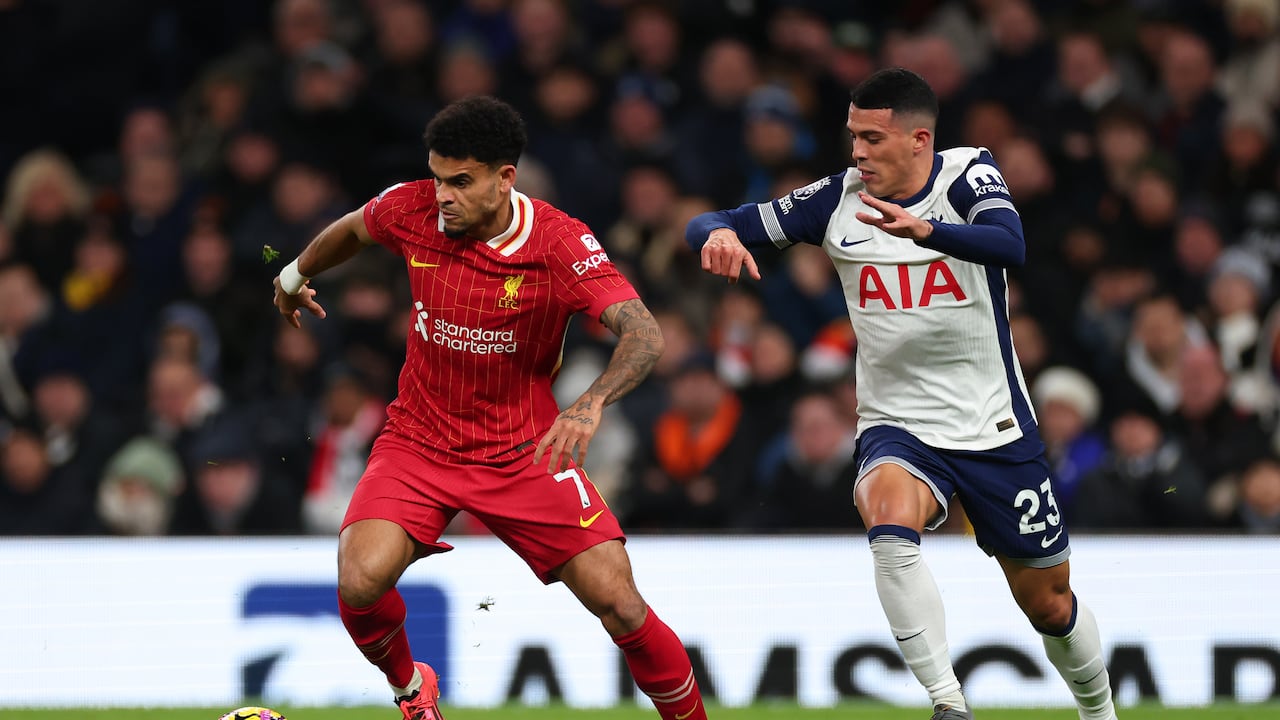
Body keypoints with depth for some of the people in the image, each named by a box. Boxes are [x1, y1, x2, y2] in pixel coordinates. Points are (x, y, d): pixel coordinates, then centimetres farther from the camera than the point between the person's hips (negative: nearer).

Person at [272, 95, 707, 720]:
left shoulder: (561, 242, -20)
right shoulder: (412, 210, -11)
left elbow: (644, 334, -32)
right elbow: (352, 229, 14)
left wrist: (591, 403, -50)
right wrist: (297, 274, 33)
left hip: (524, 451, -2)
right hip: (418, 442, 2)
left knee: (618, 603, -13)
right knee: (360, 583, -22)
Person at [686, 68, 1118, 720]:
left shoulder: (969, 175, -10)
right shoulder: (838, 199, -3)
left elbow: (1009, 244, -31)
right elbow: (710, 226, -3)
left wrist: (925, 231, -51)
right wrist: (719, 234, -29)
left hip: (994, 429, -1)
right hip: (897, 428, 1)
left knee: (1049, 605, 9)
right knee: (890, 523, -34)